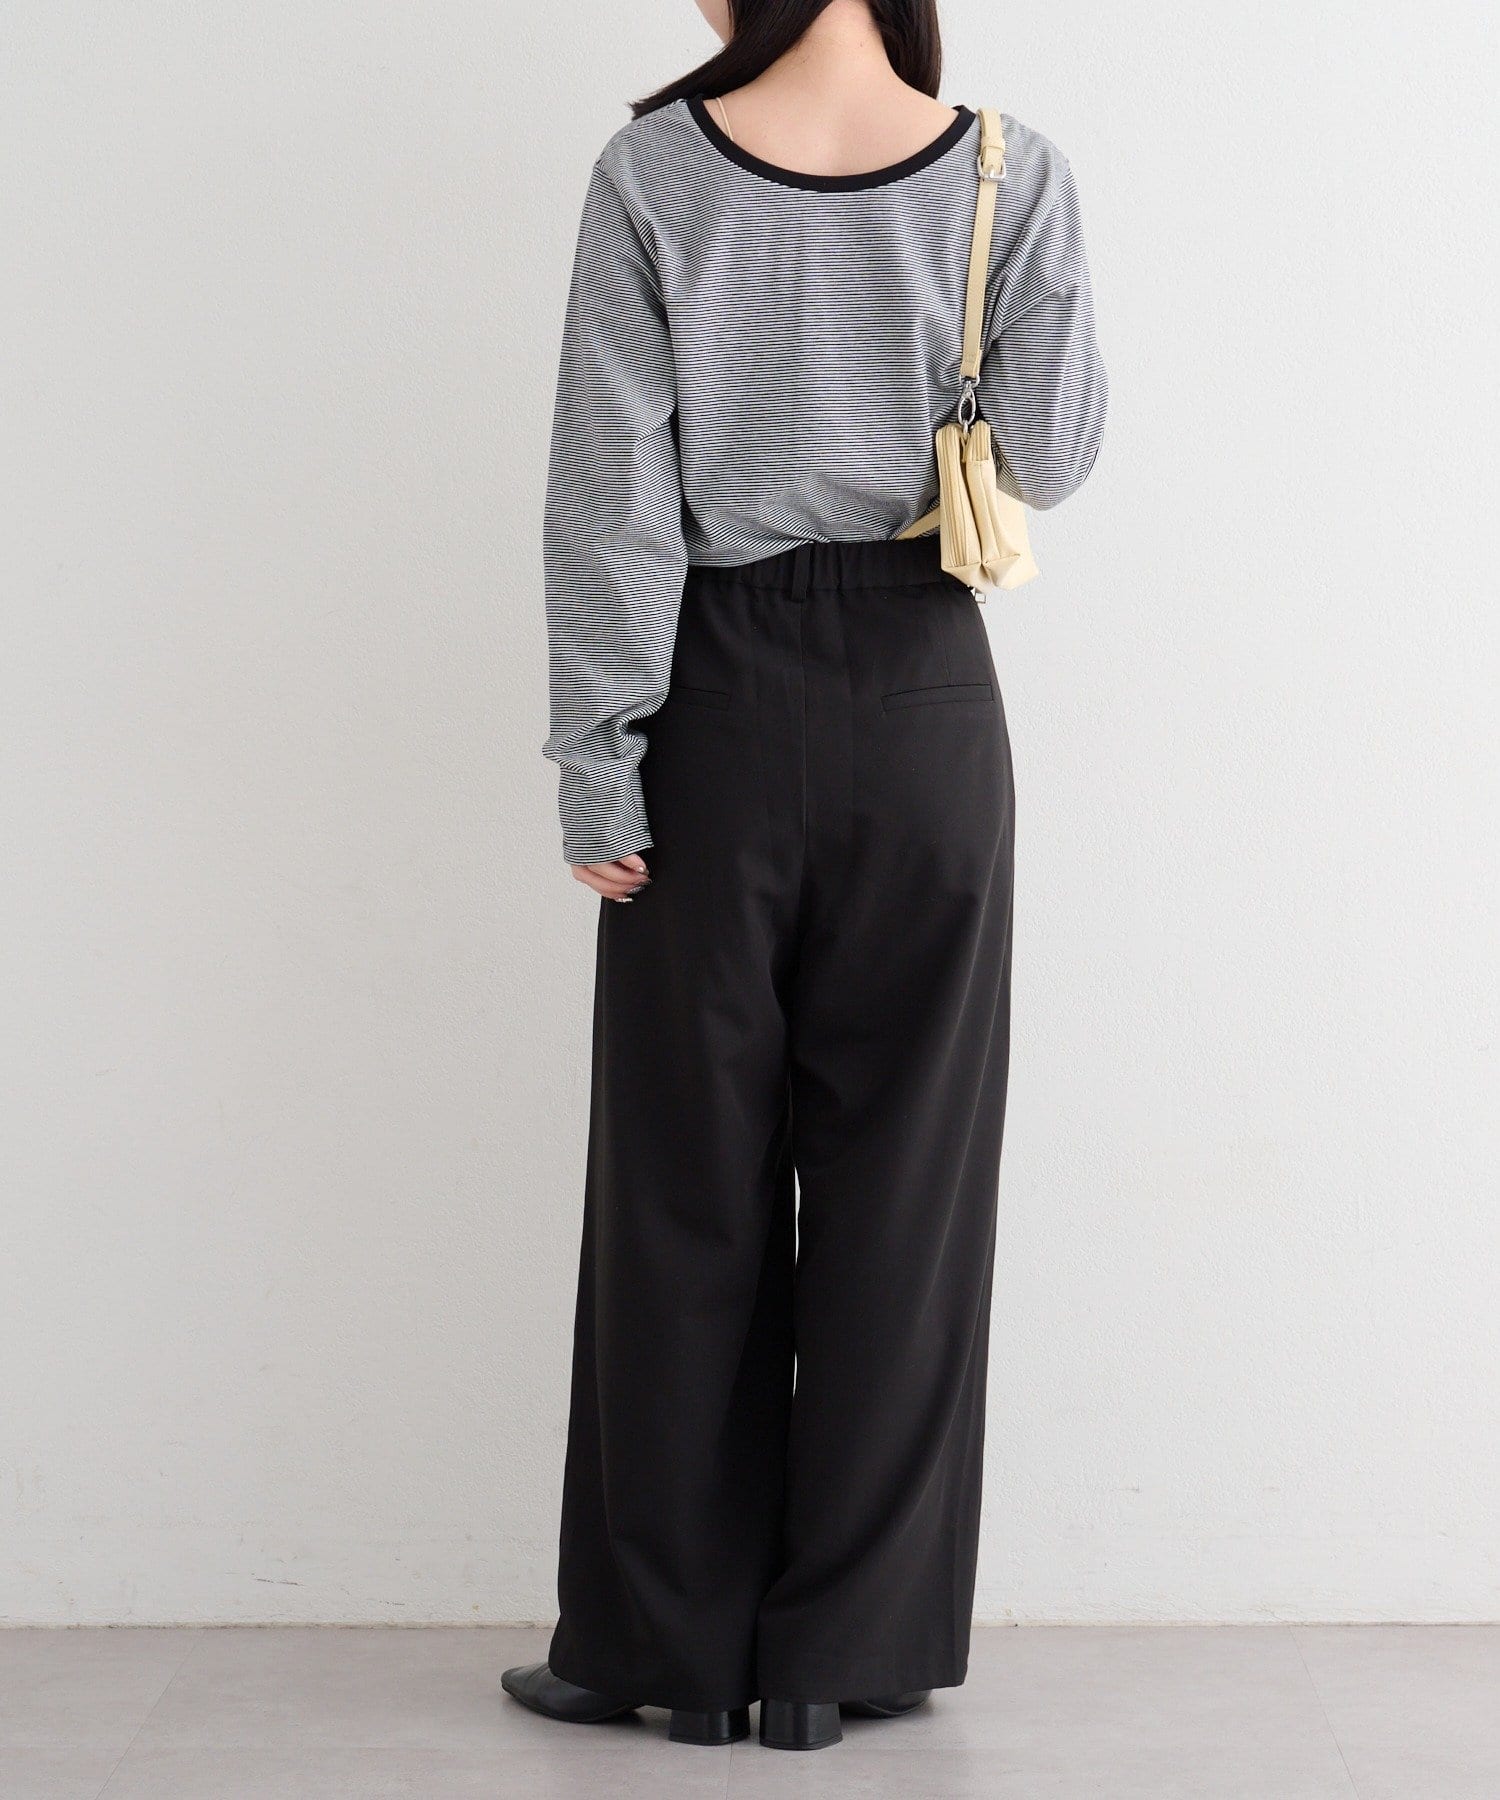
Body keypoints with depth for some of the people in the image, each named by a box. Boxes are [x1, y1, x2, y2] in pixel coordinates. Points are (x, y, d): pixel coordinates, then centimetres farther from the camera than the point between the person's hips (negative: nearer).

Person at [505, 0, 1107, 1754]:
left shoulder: (654, 172, -7)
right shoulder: (1009, 176, -4)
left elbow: (610, 491, -8)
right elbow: (1048, 457, 1)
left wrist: (599, 767, -3)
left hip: (722, 704, -1)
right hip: (922, 700, 1)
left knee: (687, 1181, 8)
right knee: (899, 1178, 8)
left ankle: (673, 1644, 17)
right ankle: (849, 1647, 15)